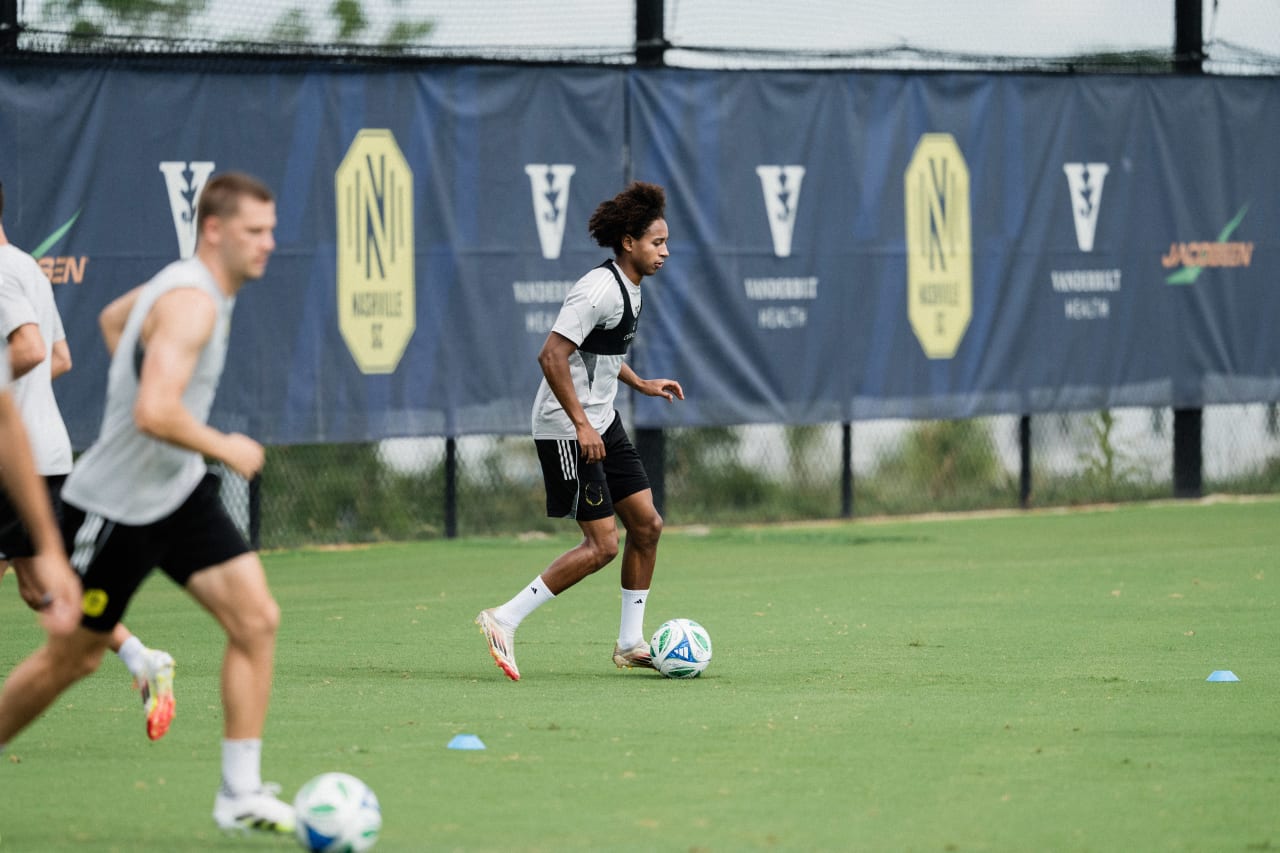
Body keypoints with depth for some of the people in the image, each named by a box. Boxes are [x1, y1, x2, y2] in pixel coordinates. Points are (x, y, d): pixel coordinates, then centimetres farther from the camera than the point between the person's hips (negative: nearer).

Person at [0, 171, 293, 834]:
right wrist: (223, 448, -21)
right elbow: (155, 413, -36)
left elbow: (112, 318, 27)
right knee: (74, 656, 6)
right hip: (115, 504, -9)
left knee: (256, 619, -7)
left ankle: (241, 794, -4)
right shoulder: (192, 302, -24)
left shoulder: (189, 284, 7)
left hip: (179, 493, 9)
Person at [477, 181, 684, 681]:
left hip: (601, 424, 10)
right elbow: (552, 355, -26)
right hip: (568, 430, -10)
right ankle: (504, 621, -5)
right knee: (602, 544, -11)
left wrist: (642, 385, 19)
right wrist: (582, 424, -27)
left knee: (647, 524, 9)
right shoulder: (600, 289, -19)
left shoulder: (628, 288, 12)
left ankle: (630, 644, 19)